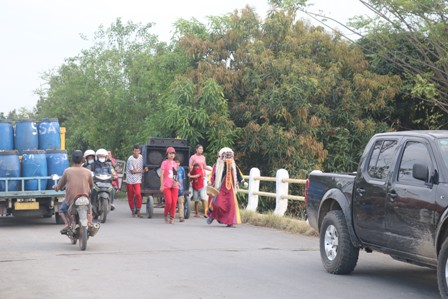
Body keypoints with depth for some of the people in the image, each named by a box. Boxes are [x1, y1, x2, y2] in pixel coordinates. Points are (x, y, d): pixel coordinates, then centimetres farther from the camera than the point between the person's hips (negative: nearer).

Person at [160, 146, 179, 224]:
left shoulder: (175, 164, 15)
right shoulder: (164, 163, -2)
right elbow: (161, 174, -5)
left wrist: (177, 182, 17)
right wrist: (162, 185, -11)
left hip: (174, 186, 5)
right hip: (166, 186, -5)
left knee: (174, 202, -2)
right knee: (169, 202, -14)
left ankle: (172, 218, 6)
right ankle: (165, 216, 9)